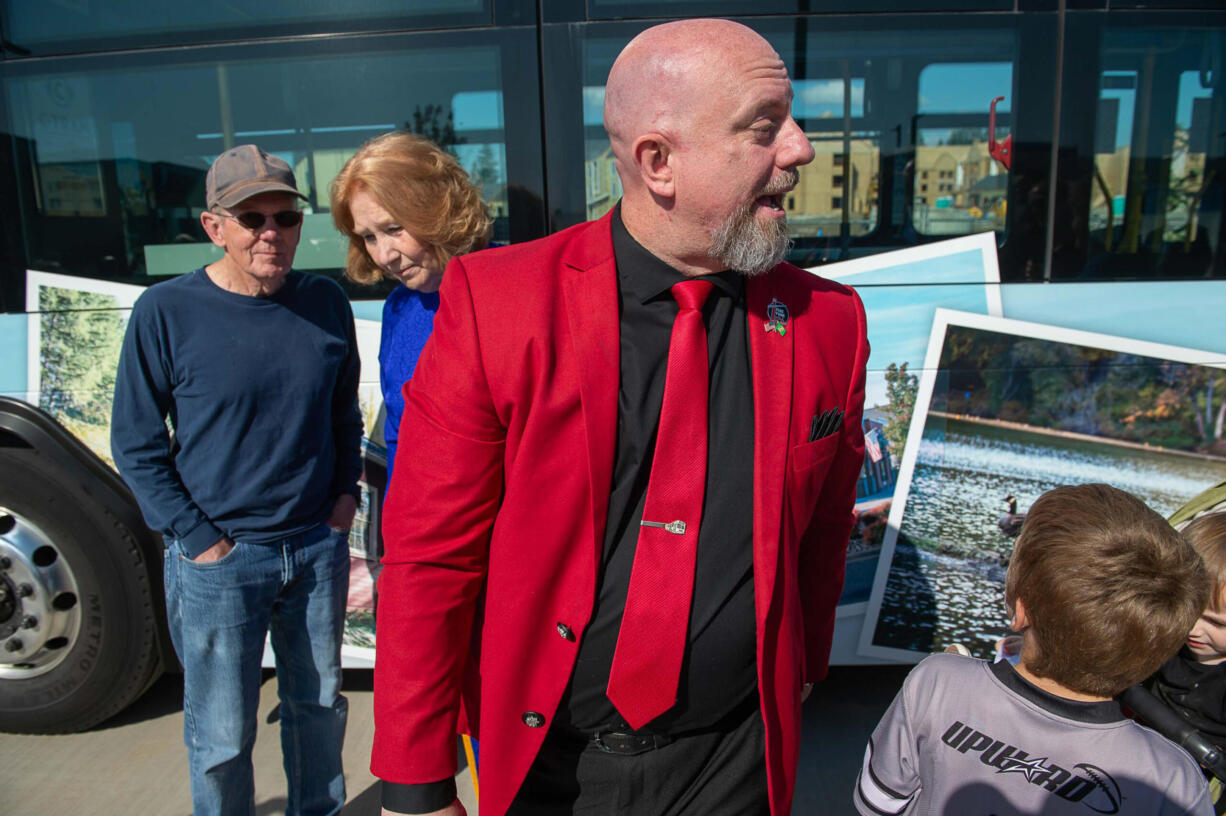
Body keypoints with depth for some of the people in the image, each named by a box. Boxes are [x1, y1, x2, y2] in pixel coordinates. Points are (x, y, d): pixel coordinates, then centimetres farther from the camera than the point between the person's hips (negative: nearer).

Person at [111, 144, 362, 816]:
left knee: (319, 707, 19)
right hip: (217, 561, -3)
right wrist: (198, 539, -9)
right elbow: (135, 446, -4)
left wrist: (346, 493, 4)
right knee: (222, 738, 10)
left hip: (318, 546, 4)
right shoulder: (165, 312, -9)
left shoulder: (326, 303, 1)